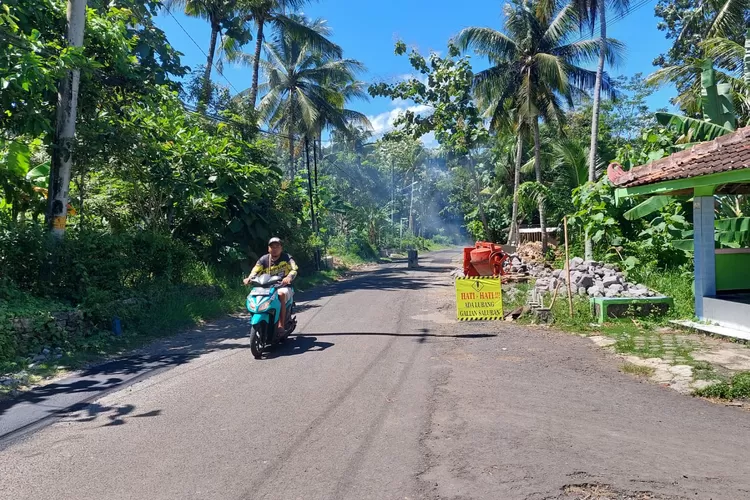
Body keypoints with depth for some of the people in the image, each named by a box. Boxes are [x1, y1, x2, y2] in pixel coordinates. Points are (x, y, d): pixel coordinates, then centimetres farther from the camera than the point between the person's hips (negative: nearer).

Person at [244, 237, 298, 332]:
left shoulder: (286, 257, -1)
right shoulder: (263, 259, 5)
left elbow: (294, 270, -17)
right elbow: (255, 271, -8)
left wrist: (289, 277, -40)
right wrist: (249, 278, -31)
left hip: (283, 287, -3)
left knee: (281, 294, -36)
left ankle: (281, 325, -35)